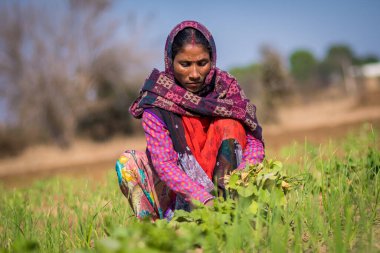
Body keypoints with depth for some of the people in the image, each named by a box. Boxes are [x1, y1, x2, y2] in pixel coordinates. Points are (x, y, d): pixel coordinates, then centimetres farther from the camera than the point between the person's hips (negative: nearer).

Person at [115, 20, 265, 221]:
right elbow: (164, 164, -24)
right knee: (128, 162, -21)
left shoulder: (226, 87, -7)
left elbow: (255, 140, -9)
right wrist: (204, 200, -40)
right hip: (180, 195, -1)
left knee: (229, 123, -18)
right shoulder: (156, 101, -14)